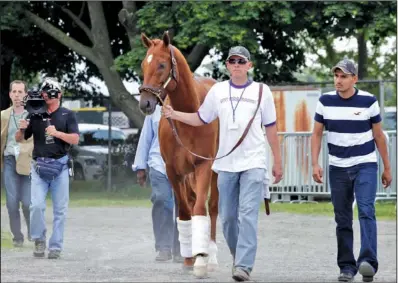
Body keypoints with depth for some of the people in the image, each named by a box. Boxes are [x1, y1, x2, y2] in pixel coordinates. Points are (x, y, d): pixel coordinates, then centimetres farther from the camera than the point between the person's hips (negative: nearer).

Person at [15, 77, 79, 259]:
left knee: (60, 209, 0)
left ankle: (55, 246, 6)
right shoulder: (36, 115, 9)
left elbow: (75, 139, -5)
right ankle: (39, 240, 8)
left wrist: (57, 133, -18)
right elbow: (19, 139, 12)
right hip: (39, 165, 1)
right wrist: (22, 129, -9)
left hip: (60, 165, -1)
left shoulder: (67, 115, 4)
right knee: (37, 205, -11)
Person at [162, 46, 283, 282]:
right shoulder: (218, 91, 5)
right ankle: (238, 258, 27)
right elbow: (200, 119, 13)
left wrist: (278, 162, 8)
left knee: (248, 215, -14)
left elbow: (271, 129, 6)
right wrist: (175, 115, -3)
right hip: (226, 164, 3)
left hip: (253, 163, -3)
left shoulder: (262, 91, 1)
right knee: (228, 217, 8)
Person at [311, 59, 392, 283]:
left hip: (365, 166, -3)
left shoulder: (368, 101, -5)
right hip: (338, 168, 3)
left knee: (366, 212, -19)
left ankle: (368, 262, -28)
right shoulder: (325, 102, -1)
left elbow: (378, 135, 3)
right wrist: (315, 164, -6)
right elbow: (317, 134, 5)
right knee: (343, 220, 5)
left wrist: (387, 168, 7)